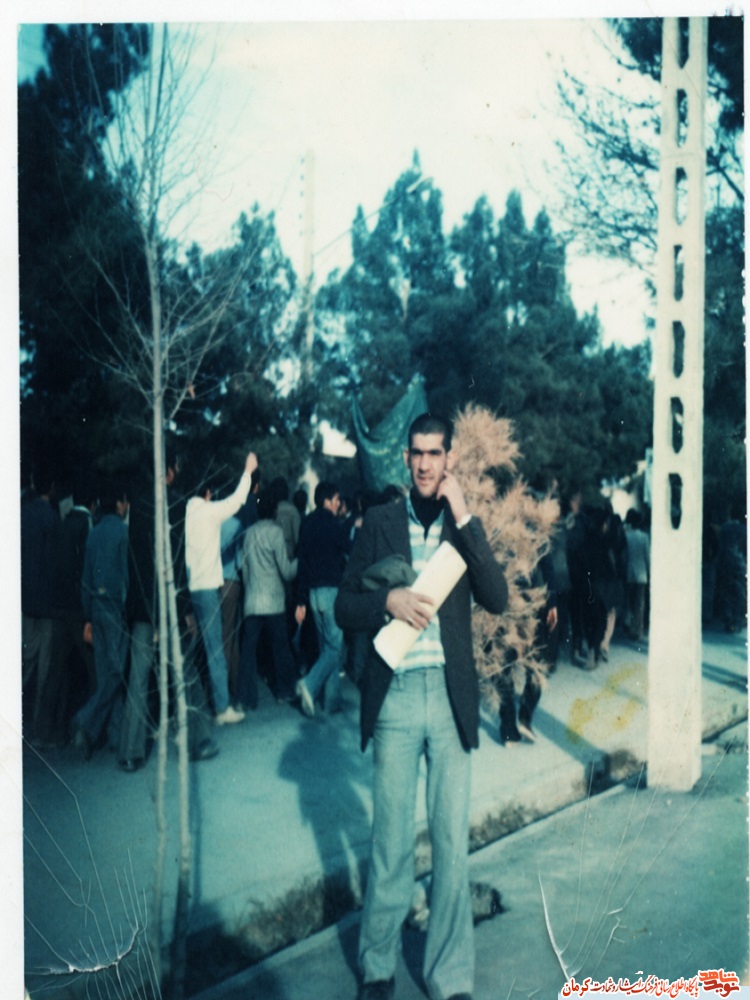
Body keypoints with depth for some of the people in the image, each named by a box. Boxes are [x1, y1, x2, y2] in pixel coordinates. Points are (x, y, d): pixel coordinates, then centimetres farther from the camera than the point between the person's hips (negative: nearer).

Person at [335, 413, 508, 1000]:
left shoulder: (465, 527, 7)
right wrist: (389, 600, -15)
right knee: (391, 839, 6)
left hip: (452, 694, 1)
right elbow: (345, 608, 5)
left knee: (452, 839, 5)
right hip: (395, 693, -1)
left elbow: (498, 600, -7)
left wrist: (464, 519, -11)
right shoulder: (380, 523, 5)